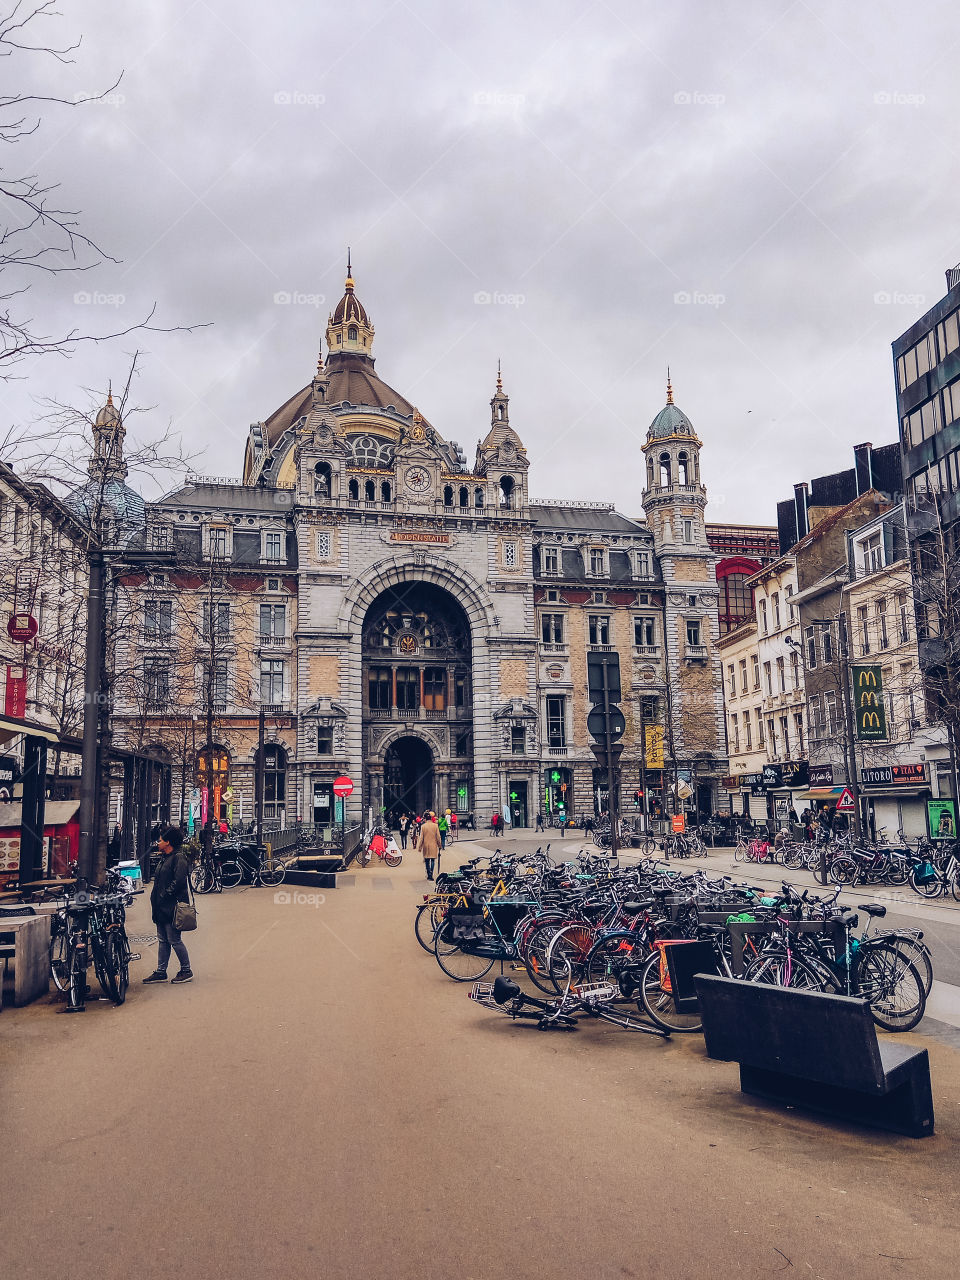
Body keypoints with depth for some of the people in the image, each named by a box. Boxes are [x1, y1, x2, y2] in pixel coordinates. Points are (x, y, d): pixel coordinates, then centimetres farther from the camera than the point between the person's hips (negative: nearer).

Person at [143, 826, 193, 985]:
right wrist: (155, 898, 12)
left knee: (174, 940, -4)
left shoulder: (178, 858, -12)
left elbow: (178, 881, -22)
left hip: (171, 907, -10)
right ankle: (161, 972, 19)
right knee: (163, 940, 13)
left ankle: (186, 971, 5)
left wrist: (165, 895, -17)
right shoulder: (164, 858, 18)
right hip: (161, 908, 10)